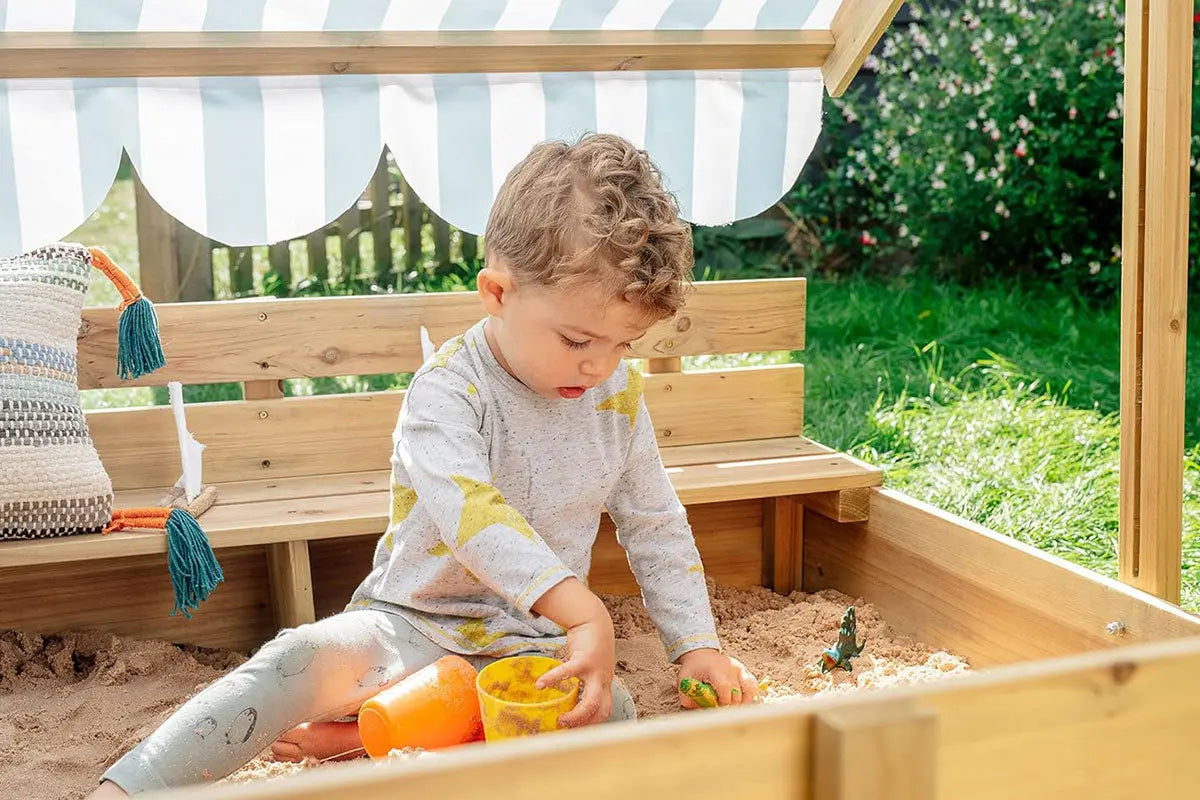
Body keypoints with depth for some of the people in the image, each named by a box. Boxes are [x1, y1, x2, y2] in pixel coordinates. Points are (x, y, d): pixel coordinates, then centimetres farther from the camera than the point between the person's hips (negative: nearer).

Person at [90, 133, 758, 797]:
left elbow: (656, 527, 10)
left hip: (533, 643, 4)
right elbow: (472, 515, -36)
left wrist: (698, 644, 2)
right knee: (304, 661, -31)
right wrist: (586, 613, -48)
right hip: (415, 625, -4)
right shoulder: (446, 391, -18)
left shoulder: (619, 394, 0)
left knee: (612, 715, -26)